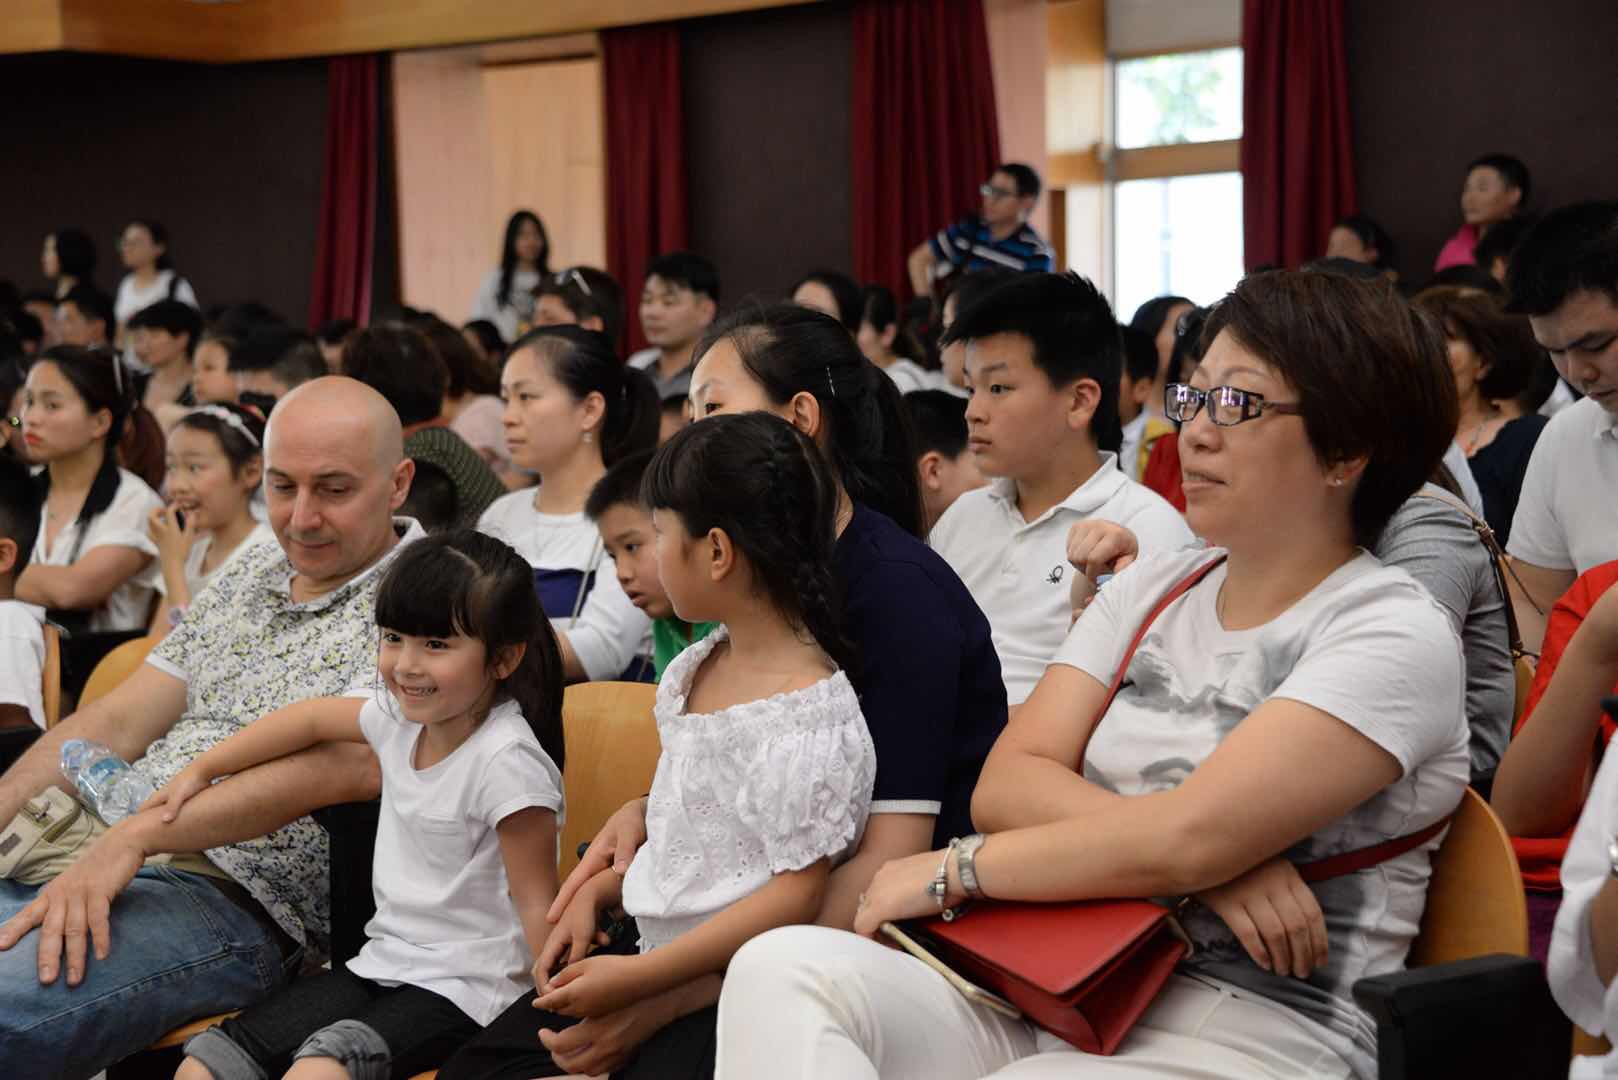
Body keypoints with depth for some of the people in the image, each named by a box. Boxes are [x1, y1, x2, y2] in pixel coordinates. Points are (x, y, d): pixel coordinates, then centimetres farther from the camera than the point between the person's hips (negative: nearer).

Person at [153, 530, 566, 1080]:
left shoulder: (506, 762, -19)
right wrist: (200, 770, 27)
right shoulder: (402, 717, 5)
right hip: (382, 961, 8)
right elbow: (313, 717, 23)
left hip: (465, 988, -8)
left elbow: (537, 903, -17)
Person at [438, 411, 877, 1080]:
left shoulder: (810, 714, -20)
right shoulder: (694, 671, 8)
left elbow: (797, 894, -21)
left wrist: (636, 979, -21)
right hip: (650, 956, 8)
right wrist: (596, 893, 6)